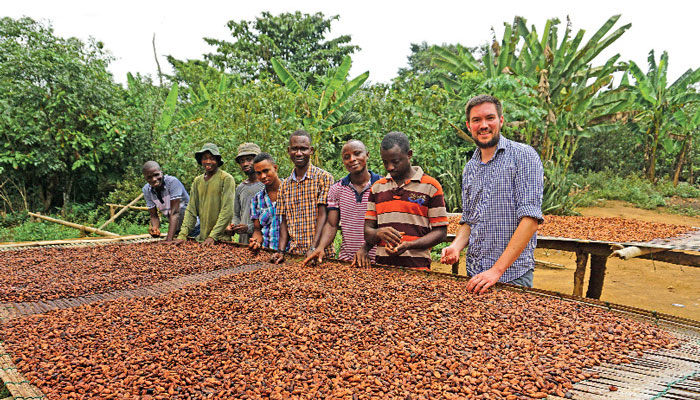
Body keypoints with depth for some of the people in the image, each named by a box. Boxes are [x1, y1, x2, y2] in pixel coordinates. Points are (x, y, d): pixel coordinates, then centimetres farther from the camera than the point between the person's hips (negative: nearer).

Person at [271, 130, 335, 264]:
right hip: (294, 253, 4)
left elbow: (323, 216, -11)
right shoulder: (285, 185, 11)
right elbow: (284, 222, 12)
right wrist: (280, 251, -1)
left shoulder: (324, 178, -5)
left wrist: (313, 249, -19)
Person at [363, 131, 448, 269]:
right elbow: (367, 232, 12)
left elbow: (440, 232, 1)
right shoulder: (377, 188, 14)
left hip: (417, 267, -3)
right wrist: (379, 233, -11)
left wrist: (409, 245, -14)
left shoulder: (431, 186, 3)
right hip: (382, 265, 3)